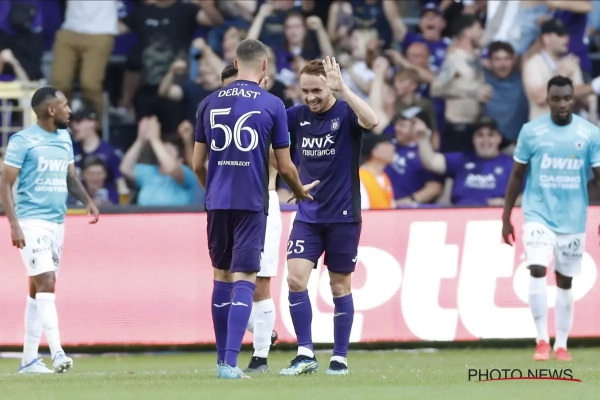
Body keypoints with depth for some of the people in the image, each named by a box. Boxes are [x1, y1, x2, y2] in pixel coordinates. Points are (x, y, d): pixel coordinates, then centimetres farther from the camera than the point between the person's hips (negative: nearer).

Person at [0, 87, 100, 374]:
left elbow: (71, 177, 22)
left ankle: (29, 359, 12)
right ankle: (57, 353, -21)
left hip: (57, 221, 7)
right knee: (46, 283, -16)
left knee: (38, 288, 9)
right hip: (32, 221, -7)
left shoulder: (64, 138, 13)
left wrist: (87, 201, 3)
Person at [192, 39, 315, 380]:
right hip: (252, 204, -3)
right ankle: (231, 363, -15)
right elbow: (285, 166, -1)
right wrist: (300, 192, 19)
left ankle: (223, 359, 20)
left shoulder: (210, 103, 6)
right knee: (244, 280, -4)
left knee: (222, 276, 15)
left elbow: (198, 163, 11)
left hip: (217, 202, 4)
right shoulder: (272, 105, -4)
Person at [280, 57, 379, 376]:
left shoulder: (345, 113, -10)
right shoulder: (298, 115, 3)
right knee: (295, 278, -11)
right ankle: (305, 355, -6)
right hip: (307, 215, 3)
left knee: (340, 287, 5)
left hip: (343, 216, -3)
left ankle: (340, 358, 15)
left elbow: (371, 120, -30)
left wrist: (342, 89, -38)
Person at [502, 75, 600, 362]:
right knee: (537, 270, -18)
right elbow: (517, 176, 5)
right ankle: (542, 340, -10)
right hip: (538, 214, -1)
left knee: (565, 281, 7)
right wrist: (506, 218, 5)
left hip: (573, 219, 1)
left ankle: (561, 345, 16)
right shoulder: (531, 131, -2)